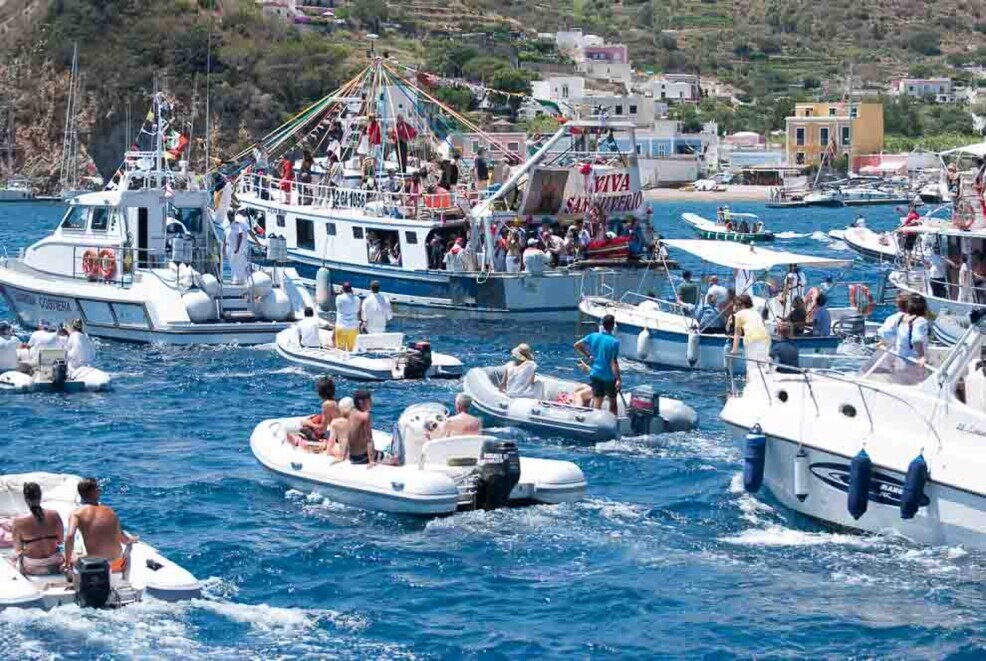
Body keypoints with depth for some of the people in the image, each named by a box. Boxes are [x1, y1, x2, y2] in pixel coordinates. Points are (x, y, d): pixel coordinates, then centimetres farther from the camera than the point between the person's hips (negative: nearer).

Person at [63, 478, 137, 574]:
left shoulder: (76, 514, -4)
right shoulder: (110, 511, 6)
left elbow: (70, 536, -21)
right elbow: (125, 540, 14)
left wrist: (67, 562, -10)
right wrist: (131, 540, 38)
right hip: (117, 563, 3)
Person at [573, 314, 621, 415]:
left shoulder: (593, 336, -3)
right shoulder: (614, 342, -17)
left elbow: (577, 346, 4)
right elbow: (613, 362, -19)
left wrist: (587, 356, 11)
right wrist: (618, 379, -17)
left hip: (595, 374, 4)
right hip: (609, 376, -4)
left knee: (597, 401, 8)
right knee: (612, 401, 14)